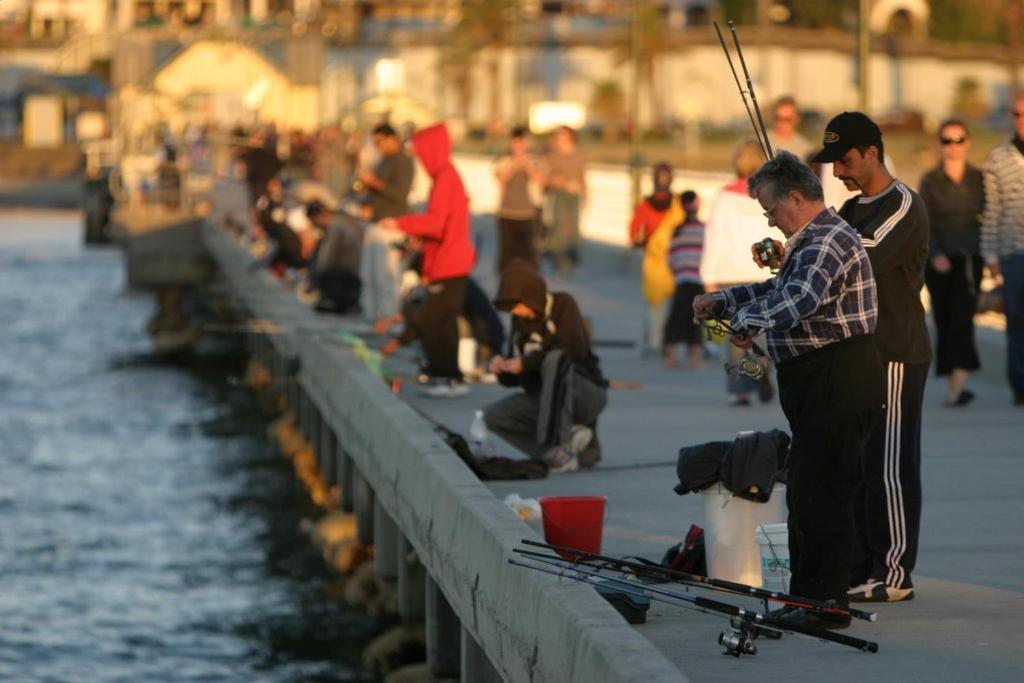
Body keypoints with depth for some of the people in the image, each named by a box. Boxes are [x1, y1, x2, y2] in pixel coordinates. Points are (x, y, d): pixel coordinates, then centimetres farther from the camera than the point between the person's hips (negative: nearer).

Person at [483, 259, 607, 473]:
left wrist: (526, 362, -28)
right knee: (494, 416, -11)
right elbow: (511, 380, 11)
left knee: (555, 359, -34)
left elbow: (575, 347, -28)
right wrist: (502, 368, -12)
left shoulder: (562, 304, -10)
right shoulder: (520, 321, 6)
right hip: (545, 401, 7)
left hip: (586, 393, -7)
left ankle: (558, 443, -35)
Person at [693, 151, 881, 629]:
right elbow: (781, 290, 31)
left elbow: (796, 302, -33)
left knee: (820, 489, -8)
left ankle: (825, 602, -5)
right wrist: (722, 300, 20)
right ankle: (806, 596, 20)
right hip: (817, 379, 11)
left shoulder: (827, 243, -17)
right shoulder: (813, 241, 19)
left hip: (836, 379, -11)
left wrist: (745, 320, -20)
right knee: (805, 488, 14)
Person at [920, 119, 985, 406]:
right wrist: (934, 255, -16)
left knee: (962, 317, -16)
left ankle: (959, 384, -24)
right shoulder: (930, 181, 3)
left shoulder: (978, 179, 7)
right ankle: (952, 386, 10)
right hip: (939, 260, 1)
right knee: (944, 321, 3)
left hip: (968, 258, -1)